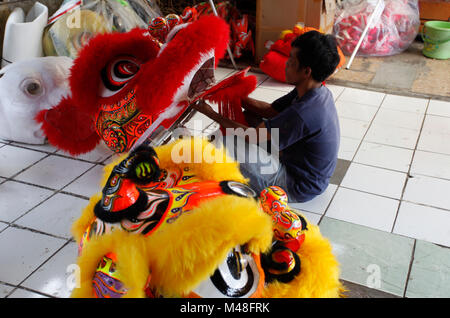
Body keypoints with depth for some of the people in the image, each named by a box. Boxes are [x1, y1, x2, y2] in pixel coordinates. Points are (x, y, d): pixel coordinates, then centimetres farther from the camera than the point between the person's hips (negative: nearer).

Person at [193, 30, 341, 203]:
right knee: (250, 117, 10)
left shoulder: (303, 114, -33)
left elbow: (253, 136, -22)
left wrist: (212, 114, -11)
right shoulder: (317, 92, -4)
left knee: (226, 143, -18)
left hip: (297, 187, -9)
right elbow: (270, 110, 5)